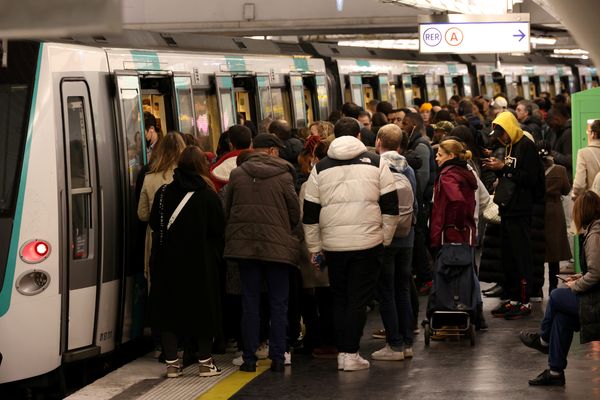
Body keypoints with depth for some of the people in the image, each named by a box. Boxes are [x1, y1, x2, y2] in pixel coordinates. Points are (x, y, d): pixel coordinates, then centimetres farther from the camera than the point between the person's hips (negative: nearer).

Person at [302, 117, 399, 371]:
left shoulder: (320, 168, 7)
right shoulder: (376, 164, 3)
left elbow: (310, 214, 8)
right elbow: (390, 207, 2)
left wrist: (314, 249, 14)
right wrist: (386, 240, 10)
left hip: (333, 245, 2)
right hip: (367, 243, -2)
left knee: (339, 299, 14)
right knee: (359, 299, 2)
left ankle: (342, 351, 13)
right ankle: (351, 353, -1)